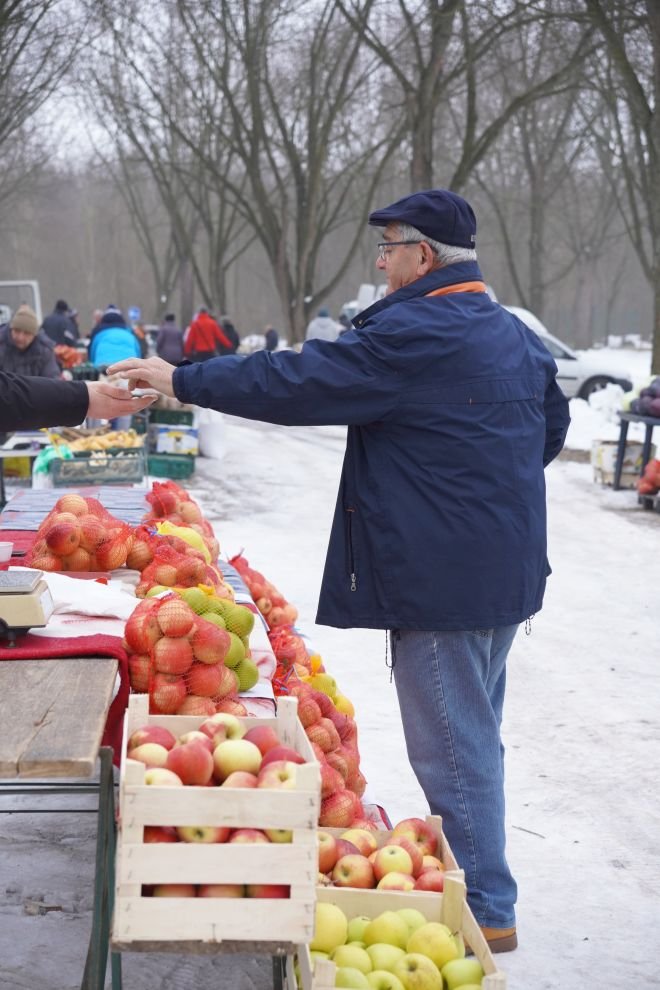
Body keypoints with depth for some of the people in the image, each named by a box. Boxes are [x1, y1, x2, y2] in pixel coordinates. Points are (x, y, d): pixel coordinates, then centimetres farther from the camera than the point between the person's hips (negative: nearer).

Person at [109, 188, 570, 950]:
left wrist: (183, 381, -11)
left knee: (452, 745, 0)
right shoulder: (516, 336, 11)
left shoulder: (409, 336, -18)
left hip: (442, 579, -10)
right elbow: (552, 427, 22)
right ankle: (476, 880, 32)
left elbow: (297, 383, -19)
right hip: (504, 567, 10)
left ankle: (485, 909, 9)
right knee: (473, 733, 20)